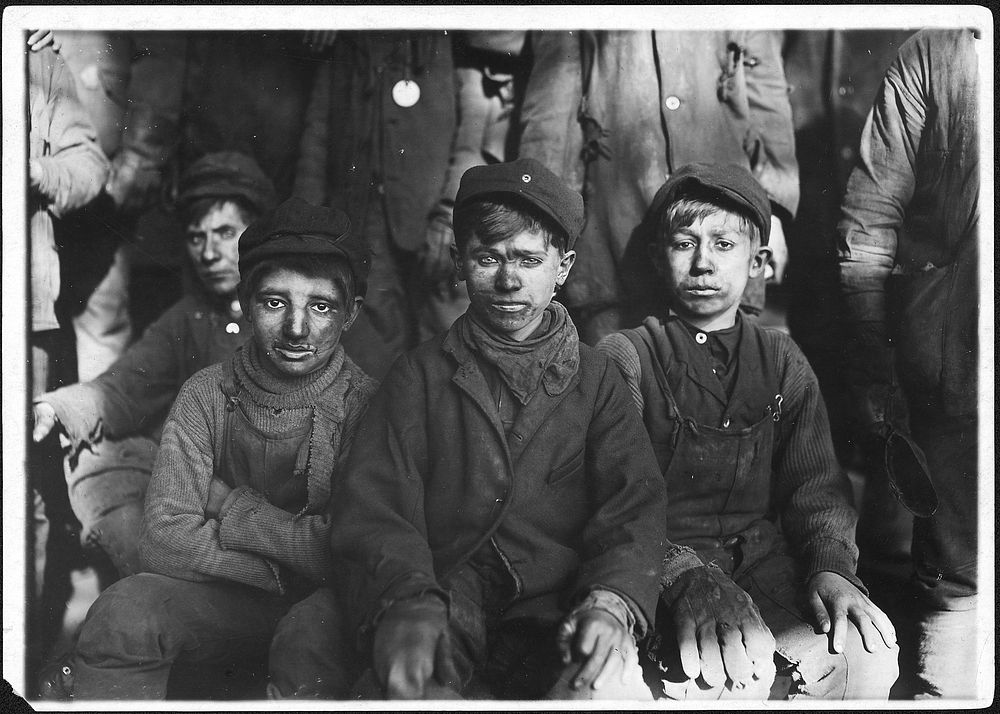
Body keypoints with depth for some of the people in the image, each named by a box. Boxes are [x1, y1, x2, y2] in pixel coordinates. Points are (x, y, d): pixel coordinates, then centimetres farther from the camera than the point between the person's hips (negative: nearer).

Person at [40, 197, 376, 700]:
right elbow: (164, 539, -11)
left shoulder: (367, 404, -13)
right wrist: (284, 562, -20)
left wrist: (229, 505, -15)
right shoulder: (206, 395, -4)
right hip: (225, 597, 3)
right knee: (124, 612, -25)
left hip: (332, 602, -2)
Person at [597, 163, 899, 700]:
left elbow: (817, 486, 9)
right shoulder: (623, 358, 1)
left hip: (765, 556, 5)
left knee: (866, 654, -20)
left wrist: (831, 565, -12)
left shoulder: (783, 363, 14)